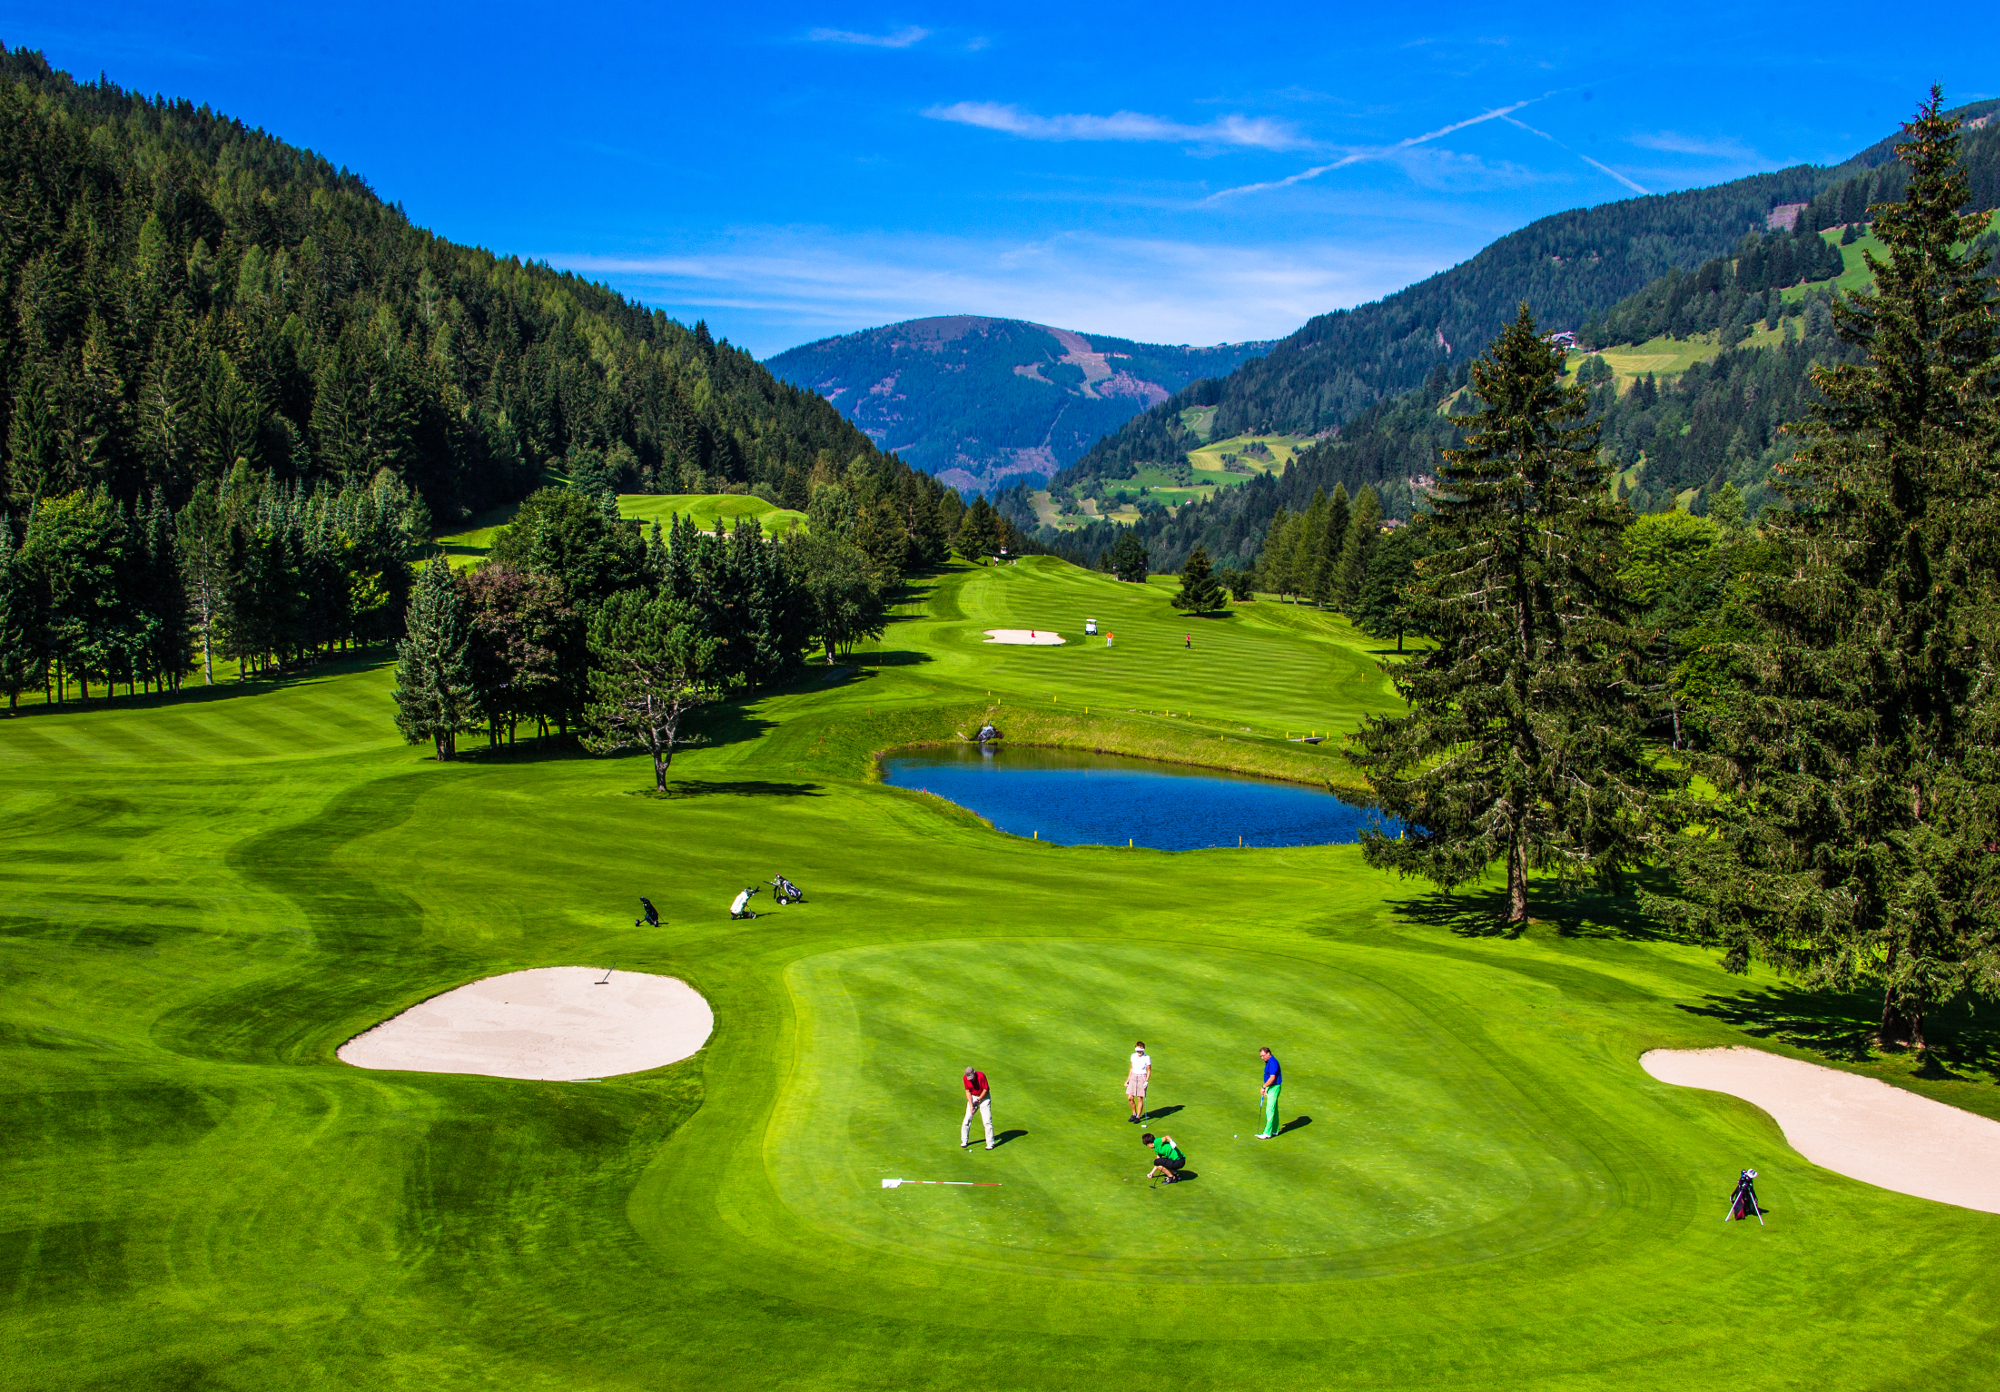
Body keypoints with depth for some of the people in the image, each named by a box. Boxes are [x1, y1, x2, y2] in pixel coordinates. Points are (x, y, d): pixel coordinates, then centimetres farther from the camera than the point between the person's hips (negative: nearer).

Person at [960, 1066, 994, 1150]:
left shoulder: (981, 1076, -25)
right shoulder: (965, 1078, -12)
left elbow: (985, 1089, -16)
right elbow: (967, 1091, -4)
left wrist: (978, 1100, -18)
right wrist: (971, 1104, -12)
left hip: (984, 1096, -4)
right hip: (972, 1097, 4)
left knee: (987, 1120, -9)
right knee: (967, 1119, -2)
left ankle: (990, 1143, -2)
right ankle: (964, 1141, 12)